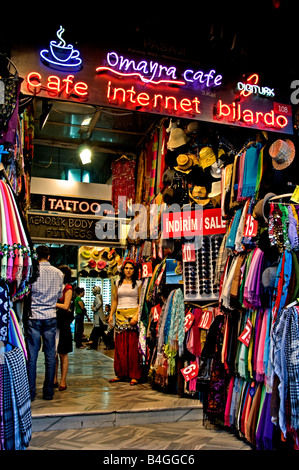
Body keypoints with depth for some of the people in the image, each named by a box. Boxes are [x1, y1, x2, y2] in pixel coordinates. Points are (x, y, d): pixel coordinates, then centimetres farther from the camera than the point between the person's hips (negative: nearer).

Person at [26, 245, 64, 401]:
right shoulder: (58, 273, 4)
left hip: (34, 316, -2)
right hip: (50, 317, 2)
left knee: (32, 355, 4)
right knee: (50, 355, 8)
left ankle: (30, 392, 9)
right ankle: (48, 392, 14)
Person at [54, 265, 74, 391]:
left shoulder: (68, 288, -2)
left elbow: (65, 306, -10)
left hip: (63, 323, -5)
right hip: (53, 321, 5)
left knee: (62, 353, 1)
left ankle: (63, 382, 7)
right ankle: (54, 380, 13)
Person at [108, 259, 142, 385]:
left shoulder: (138, 283, 4)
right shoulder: (118, 283, 14)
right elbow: (115, 300, 16)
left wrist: (136, 316, -13)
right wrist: (111, 315, 8)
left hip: (133, 315, -3)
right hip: (120, 316, 3)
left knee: (133, 346, -4)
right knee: (120, 346, 3)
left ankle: (134, 375, 2)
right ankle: (121, 374, 13)